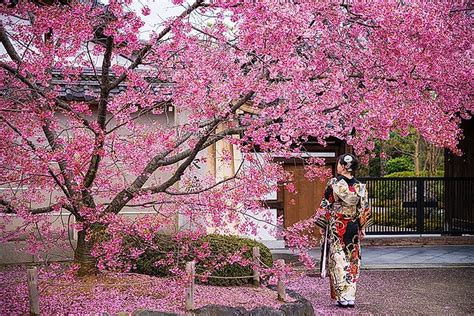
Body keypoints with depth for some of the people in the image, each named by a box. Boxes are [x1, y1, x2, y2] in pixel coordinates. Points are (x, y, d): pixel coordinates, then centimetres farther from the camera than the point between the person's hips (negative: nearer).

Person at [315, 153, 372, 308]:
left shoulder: (334, 183, -10)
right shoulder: (360, 186, 0)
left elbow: (325, 205, -6)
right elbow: (364, 209, 3)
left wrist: (322, 225, 2)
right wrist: (362, 228, 13)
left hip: (336, 227, -3)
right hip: (353, 228, 3)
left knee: (338, 260, 2)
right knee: (352, 261, 9)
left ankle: (343, 296, -1)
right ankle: (350, 296, 11)